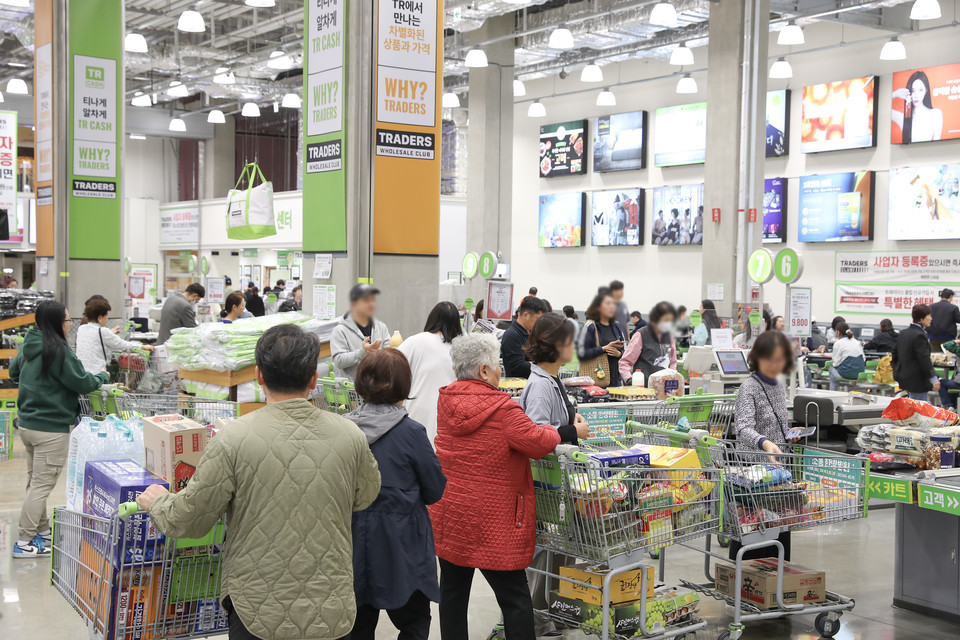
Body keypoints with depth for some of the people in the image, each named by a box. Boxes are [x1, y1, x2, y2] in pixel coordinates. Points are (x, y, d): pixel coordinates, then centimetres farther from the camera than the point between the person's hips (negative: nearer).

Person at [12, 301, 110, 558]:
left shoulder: (29, 346, 5)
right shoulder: (58, 350, -20)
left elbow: (14, 371, 23)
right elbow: (82, 383, -14)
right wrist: (102, 376, 4)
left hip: (27, 424, 9)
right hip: (52, 428, -9)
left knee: (35, 481, 18)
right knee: (42, 484, -2)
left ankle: (43, 531, 31)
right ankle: (25, 542, 1)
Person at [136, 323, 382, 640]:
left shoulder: (234, 440, -15)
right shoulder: (351, 437, -6)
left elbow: (186, 520, -7)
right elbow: (366, 496, 14)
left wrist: (157, 502, 14)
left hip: (259, 613, -2)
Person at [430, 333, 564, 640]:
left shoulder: (446, 400, 2)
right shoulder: (501, 408, -19)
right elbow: (537, 443, -19)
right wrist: (554, 431, 3)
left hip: (447, 515, 6)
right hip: (491, 522, -6)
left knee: (453, 589, 16)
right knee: (514, 597, 4)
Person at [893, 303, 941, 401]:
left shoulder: (903, 333, 11)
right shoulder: (919, 336, -17)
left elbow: (895, 354, 18)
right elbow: (924, 360, -20)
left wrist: (896, 371, 26)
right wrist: (934, 379, -18)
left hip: (903, 378, 10)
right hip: (917, 381, -10)